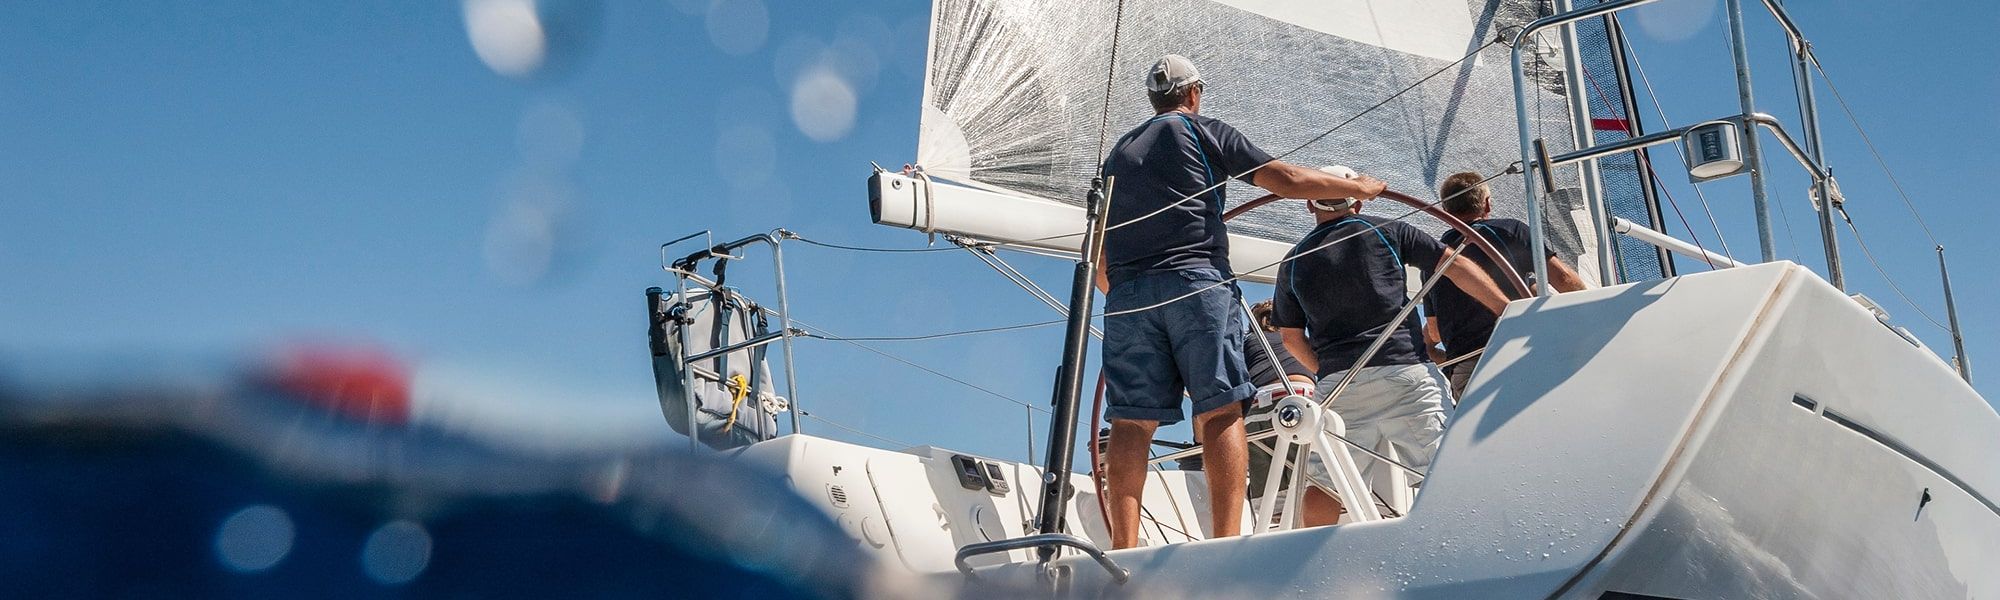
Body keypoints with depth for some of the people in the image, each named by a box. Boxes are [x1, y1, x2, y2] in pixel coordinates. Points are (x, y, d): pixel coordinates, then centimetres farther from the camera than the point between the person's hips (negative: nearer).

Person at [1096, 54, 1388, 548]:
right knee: (1219, 412, -6)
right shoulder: (1205, 132, 13)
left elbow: (1099, 260, 24)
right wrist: (1360, 187, 20)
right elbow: (1288, 180, 7)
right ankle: (1226, 541, -15)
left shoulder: (1118, 152, 26)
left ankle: (1123, 547, -9)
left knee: (1131, 419, -1)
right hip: (1196, 283, -4)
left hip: (1126, 293, 4)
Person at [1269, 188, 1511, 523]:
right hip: (1405, 373, -2)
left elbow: (1291, 337, 21)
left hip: (1337, 385, 2)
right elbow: (1457, 268, 6)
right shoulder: (1387, 232, 10)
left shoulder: (1294, 262, 15)